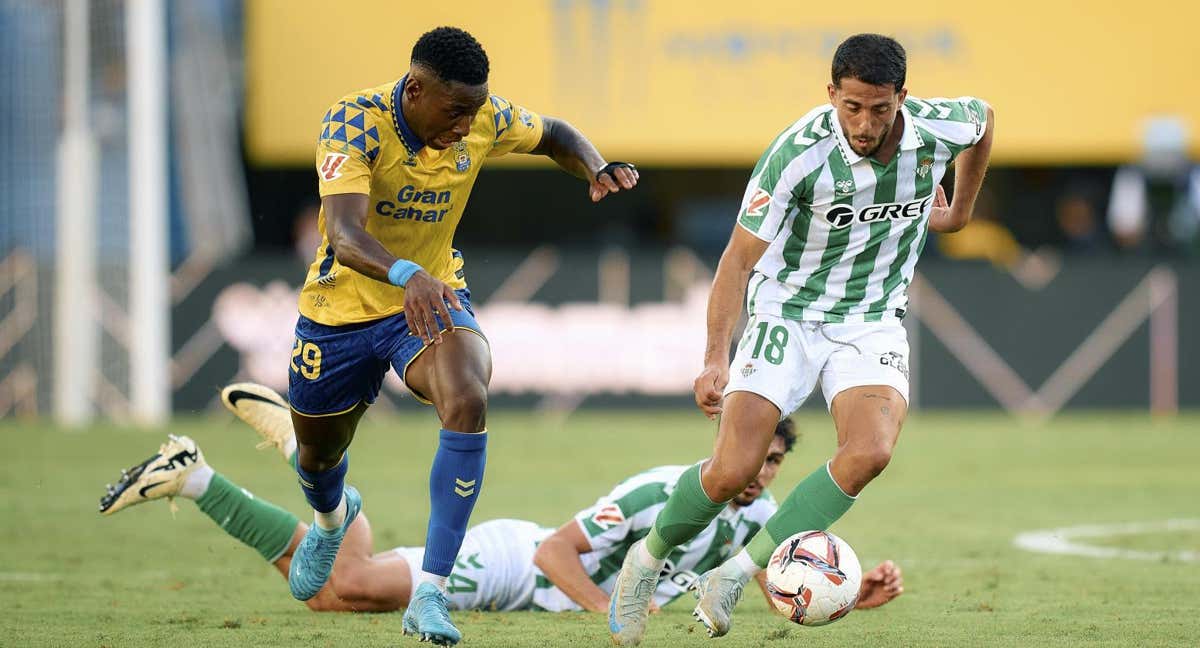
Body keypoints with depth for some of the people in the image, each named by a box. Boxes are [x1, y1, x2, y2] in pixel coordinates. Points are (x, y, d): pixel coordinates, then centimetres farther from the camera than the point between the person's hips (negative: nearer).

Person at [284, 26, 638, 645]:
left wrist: (597, 168, -15)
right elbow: (343, 231, -43)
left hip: (434, 297, 1)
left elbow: (553, 135, 8)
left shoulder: (483, 118, -15)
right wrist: (405, 275, -63)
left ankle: (429, 596, -29)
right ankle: (331, 515, 62)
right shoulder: (354, 123, -29)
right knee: (318, 456, 19)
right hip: (341, 309, -1)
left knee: (467, 401, -32)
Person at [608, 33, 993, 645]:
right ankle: (647, 561, 16)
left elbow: (982, 116, 13)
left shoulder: (939, 129, -14)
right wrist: (716, 356, -26)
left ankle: (733, 576, -16)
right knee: (732, 471, -15)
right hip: (786, 314, -2)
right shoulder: (799, 153, -24)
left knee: (869, 452, -26)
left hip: (872, 321, 3)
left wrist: (959, 210, 23)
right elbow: (739, 257, -18)